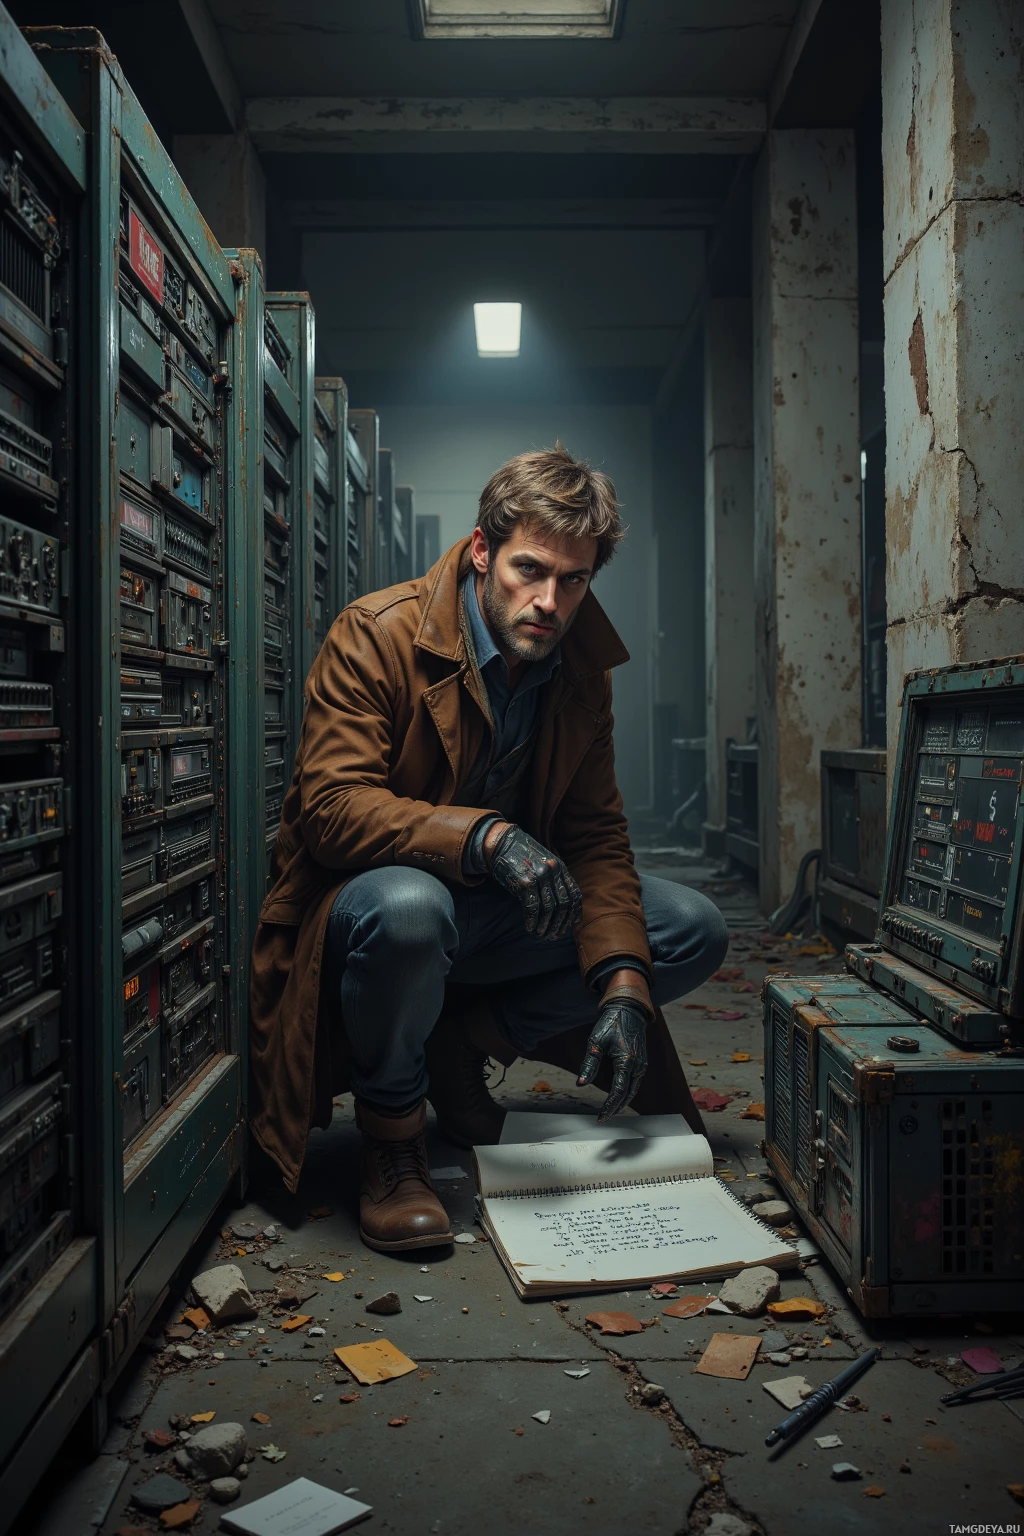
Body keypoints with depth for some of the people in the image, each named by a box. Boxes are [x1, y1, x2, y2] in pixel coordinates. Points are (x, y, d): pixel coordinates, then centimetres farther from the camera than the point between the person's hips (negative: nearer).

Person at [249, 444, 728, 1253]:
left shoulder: (582, 669, 1)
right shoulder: (377, 634, -17)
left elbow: (597, 835, 0)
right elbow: (330, 805, -25)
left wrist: (622, 980, -15)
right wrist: (484, 837, -40)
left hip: (498, 914, 6)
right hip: (371, 897, -5)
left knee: (696, 931, -6)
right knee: (406, 907, -42)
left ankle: (462, 1043, 1)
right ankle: (391, 1132, -12)